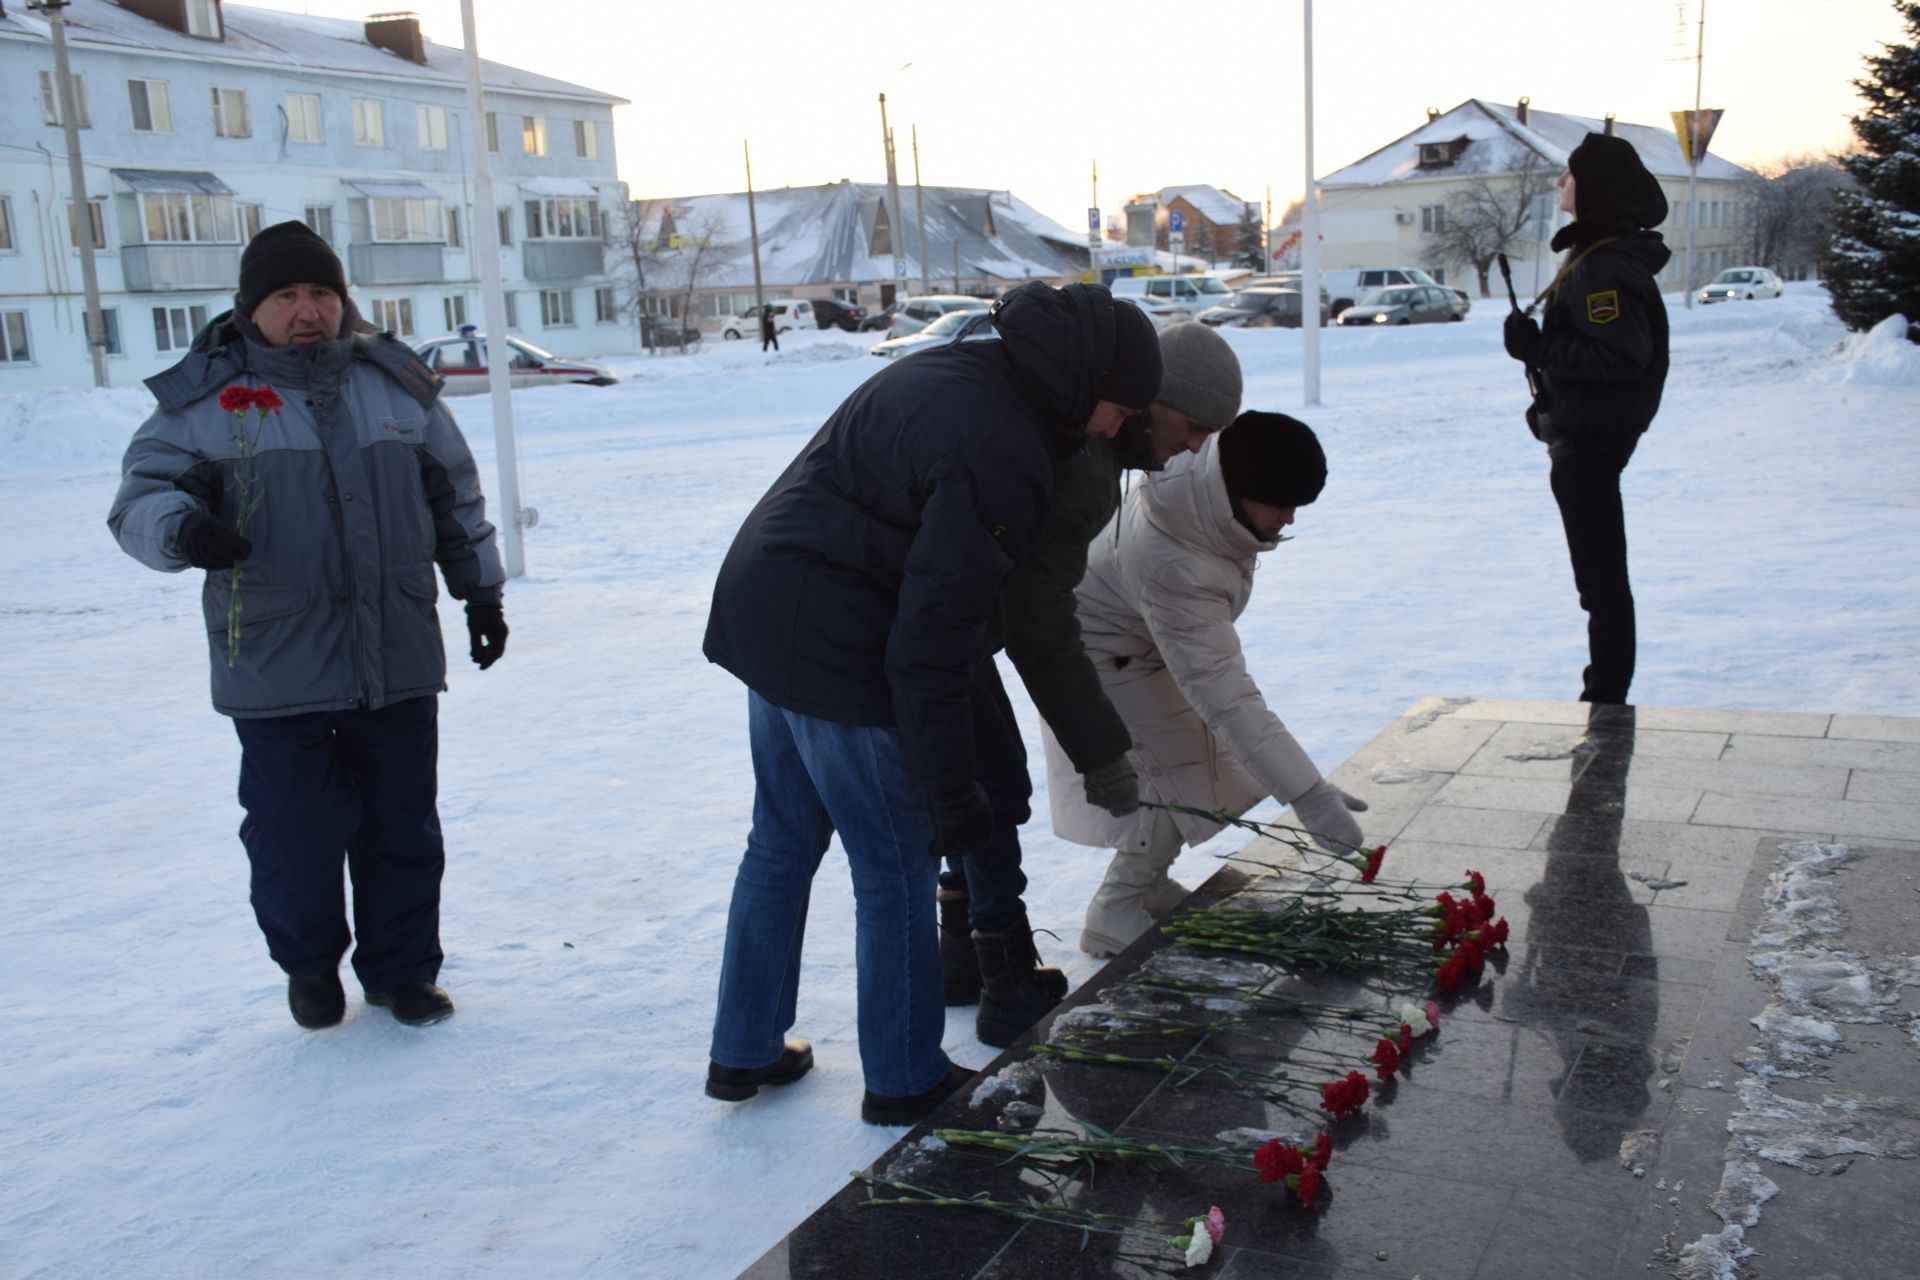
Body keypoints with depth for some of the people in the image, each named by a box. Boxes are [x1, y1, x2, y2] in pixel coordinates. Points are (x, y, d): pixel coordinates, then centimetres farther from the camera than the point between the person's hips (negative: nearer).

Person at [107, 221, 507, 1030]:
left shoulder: (396, 383, 6)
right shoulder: (204, 398, -4)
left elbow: (456, 498, 15)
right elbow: (139, 499, -6)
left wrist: (482, 592, 15)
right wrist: (181, 526, -29)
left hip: (398, 660, 3)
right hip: (274, 671, -2)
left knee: (403, 827, 12)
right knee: (296, 835, 5)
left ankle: (400, 968, 30)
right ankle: (308, 964, 32)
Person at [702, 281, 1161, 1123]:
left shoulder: (949, 372, 9)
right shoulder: (1000, 452, -21)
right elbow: (933, 635, -23)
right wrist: (952, 791, -17)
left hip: (762, 612, 10)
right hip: (839, 659, -10)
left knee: (782, 845, 21)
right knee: (897, 873, 6)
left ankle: (745, 1051, 33)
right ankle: (904, 1080, 22)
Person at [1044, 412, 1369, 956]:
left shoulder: (1210, 453, -21)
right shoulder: (1174, 569, -44)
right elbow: (1225, 695, -44)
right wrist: (1308, 795, -46)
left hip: (1157, 638, 9)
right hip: (1108, 661, -9)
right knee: (1183, 781, -13)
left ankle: (1141, 883, 28)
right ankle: (1115, 913, 5)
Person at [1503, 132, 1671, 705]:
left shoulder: (1606, 264, -20)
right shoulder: (1597, 253, 13)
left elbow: (1622, 355, -29)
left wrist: (1540, 349, -24)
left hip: (1591, 440, -11)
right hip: (1584, 435, 11)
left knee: (1600, 574, -4)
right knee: (1600, 571, 19)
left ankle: (1606, 697, 4)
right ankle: (1607, 690, 31)